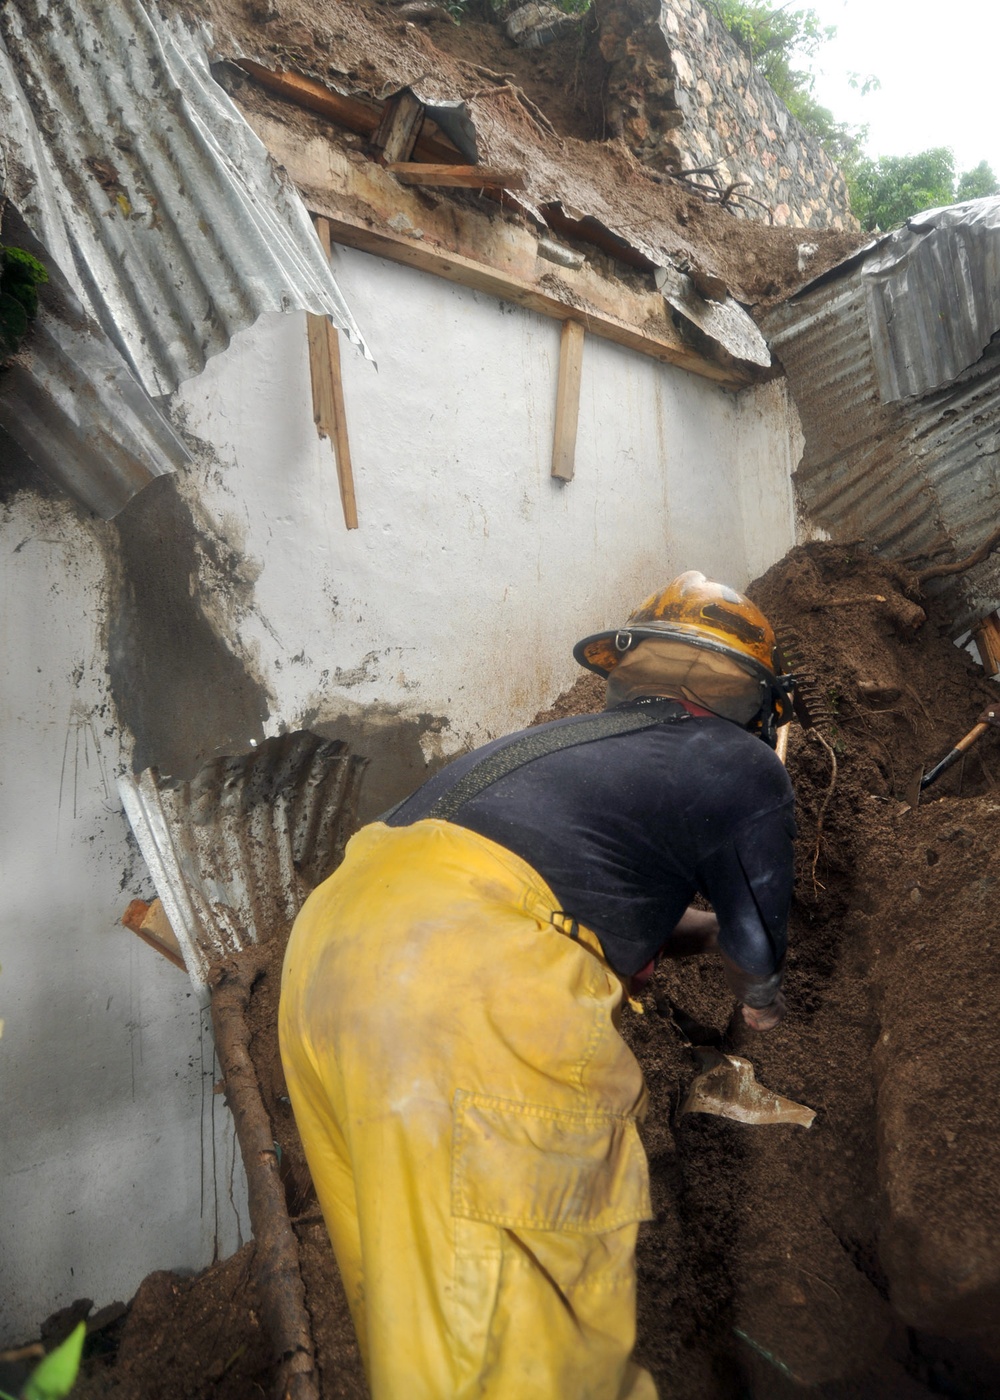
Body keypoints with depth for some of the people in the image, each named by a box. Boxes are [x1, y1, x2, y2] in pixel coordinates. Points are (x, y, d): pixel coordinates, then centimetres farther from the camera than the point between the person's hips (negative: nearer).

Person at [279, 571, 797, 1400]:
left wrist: (708, 926, 56)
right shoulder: (742, 768, 9)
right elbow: (756, 956, 21)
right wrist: (763, 1001, 44)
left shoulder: (582, 740, 27)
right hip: (470, 986, -8)